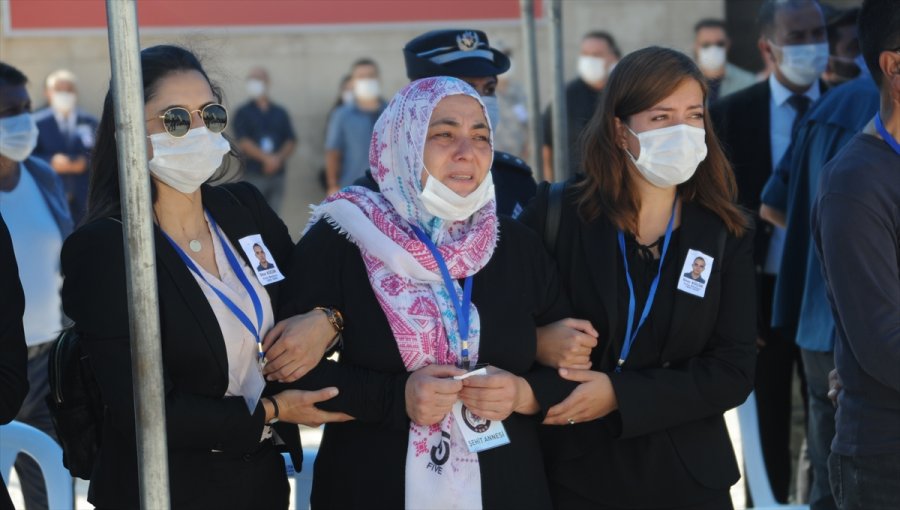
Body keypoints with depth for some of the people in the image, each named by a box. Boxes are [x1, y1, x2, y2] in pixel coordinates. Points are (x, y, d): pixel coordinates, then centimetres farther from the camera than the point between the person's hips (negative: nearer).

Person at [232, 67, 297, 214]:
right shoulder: (243, 112, 5)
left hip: (277, 173, 3)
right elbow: (243, 142, -5)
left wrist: (278, 158, -10)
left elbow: (292, 141, 8)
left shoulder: (280, 113, 13)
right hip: (253, 174, -3)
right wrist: (266, 158, -14)